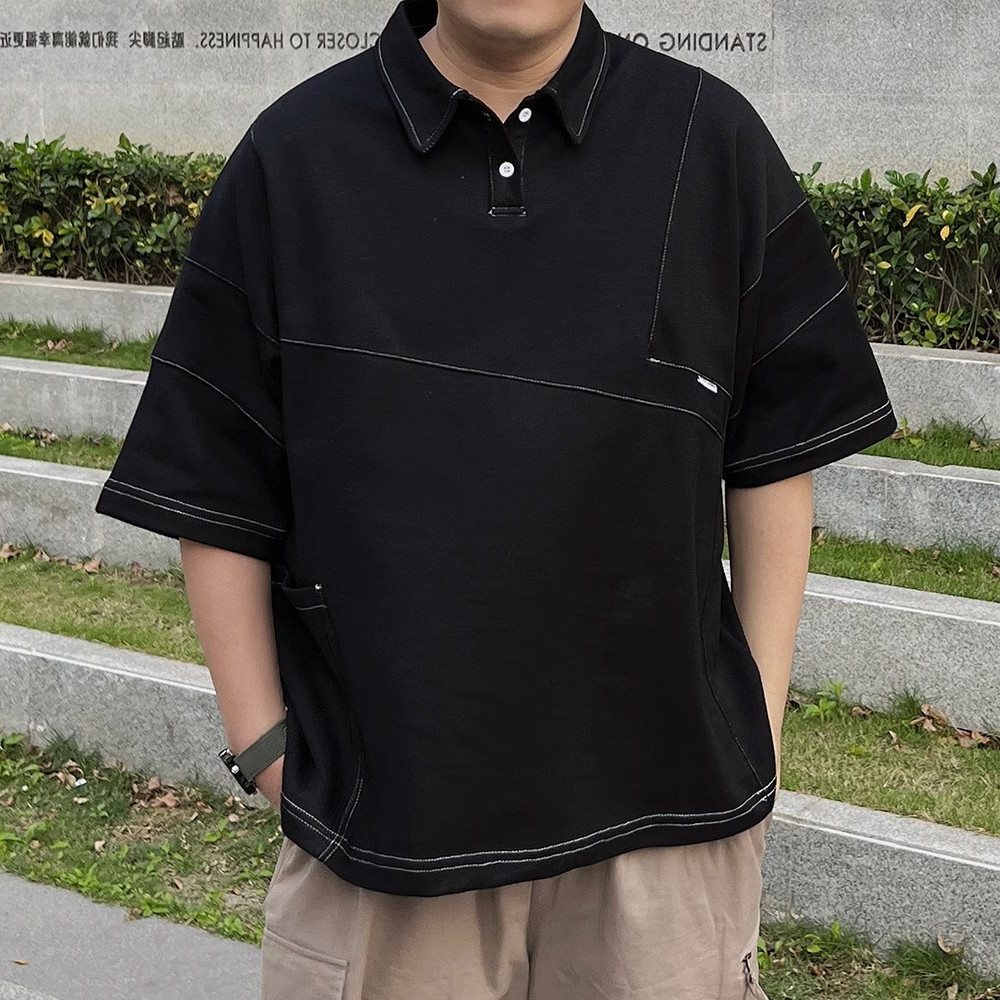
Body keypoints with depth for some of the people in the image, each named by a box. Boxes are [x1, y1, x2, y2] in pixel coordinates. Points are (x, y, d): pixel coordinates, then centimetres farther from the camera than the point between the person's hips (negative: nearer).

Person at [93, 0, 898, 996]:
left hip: (659, 795, 1)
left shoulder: (713, 142, -1)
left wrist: (757, 721, 3)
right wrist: (263, 745, -1)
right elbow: (216, 488, 1)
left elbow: (773, 455, 4)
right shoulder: (292, 156, -3)